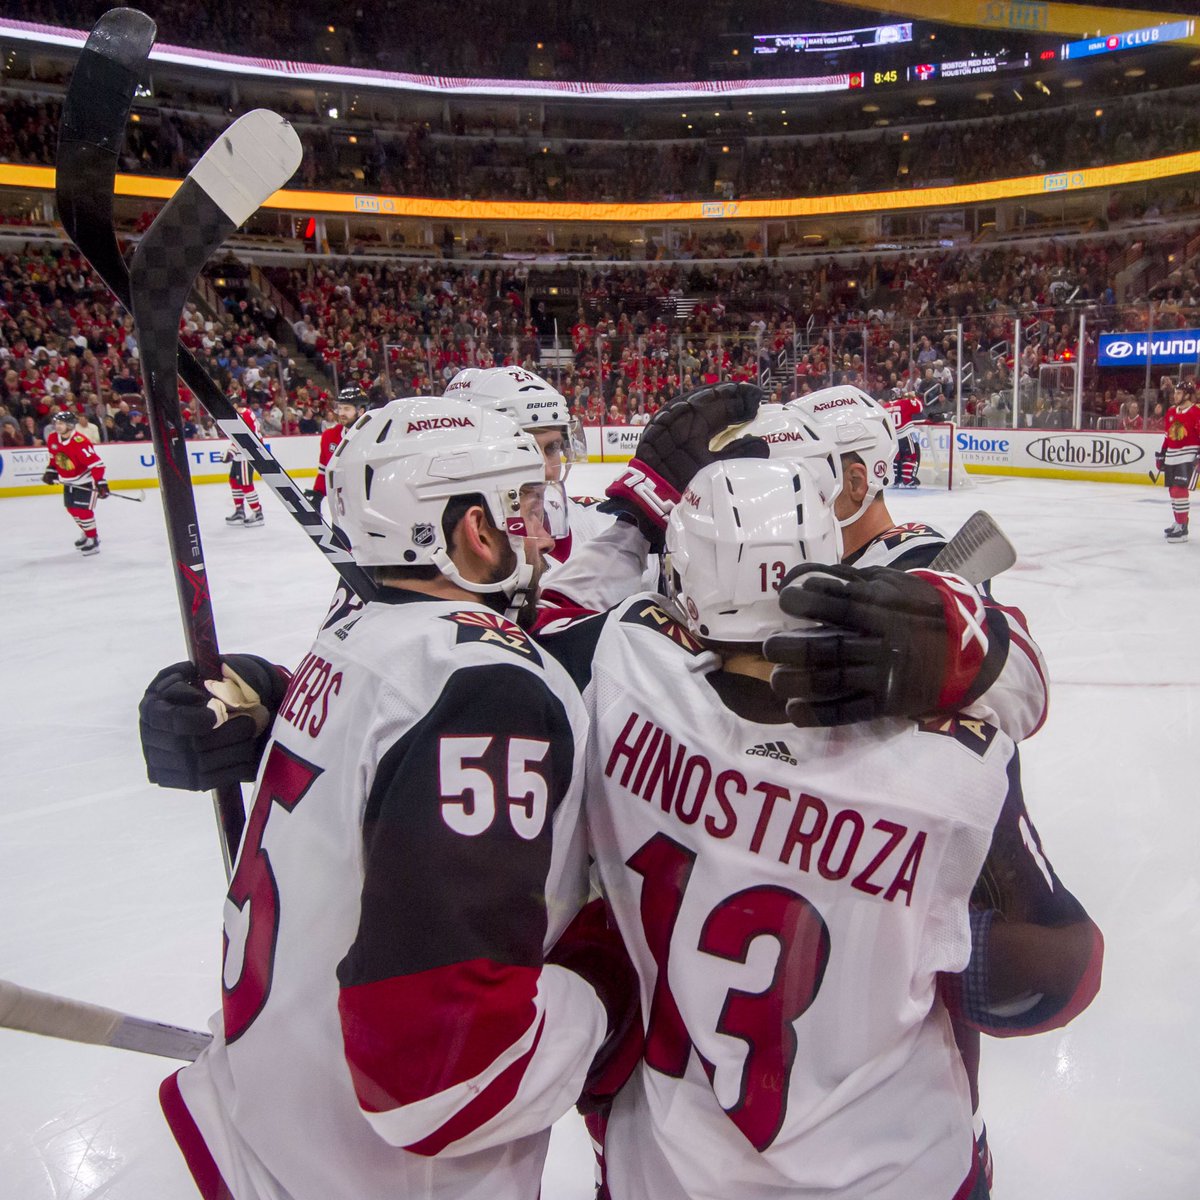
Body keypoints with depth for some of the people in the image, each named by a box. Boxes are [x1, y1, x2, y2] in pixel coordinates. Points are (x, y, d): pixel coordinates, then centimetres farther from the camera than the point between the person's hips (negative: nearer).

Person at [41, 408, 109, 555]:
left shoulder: (80, 442, -29)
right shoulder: (52, 438, -5)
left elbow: (96, 463, -30)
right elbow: (54, 457, 15)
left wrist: (101, 483, -34)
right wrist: (51, 471, 8)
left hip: (85, 479, -8)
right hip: (68, 480, 8)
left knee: (83, 509, -12)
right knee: (71, 508, 15)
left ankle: (93, 539, 2)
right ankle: (87, 532, 35)